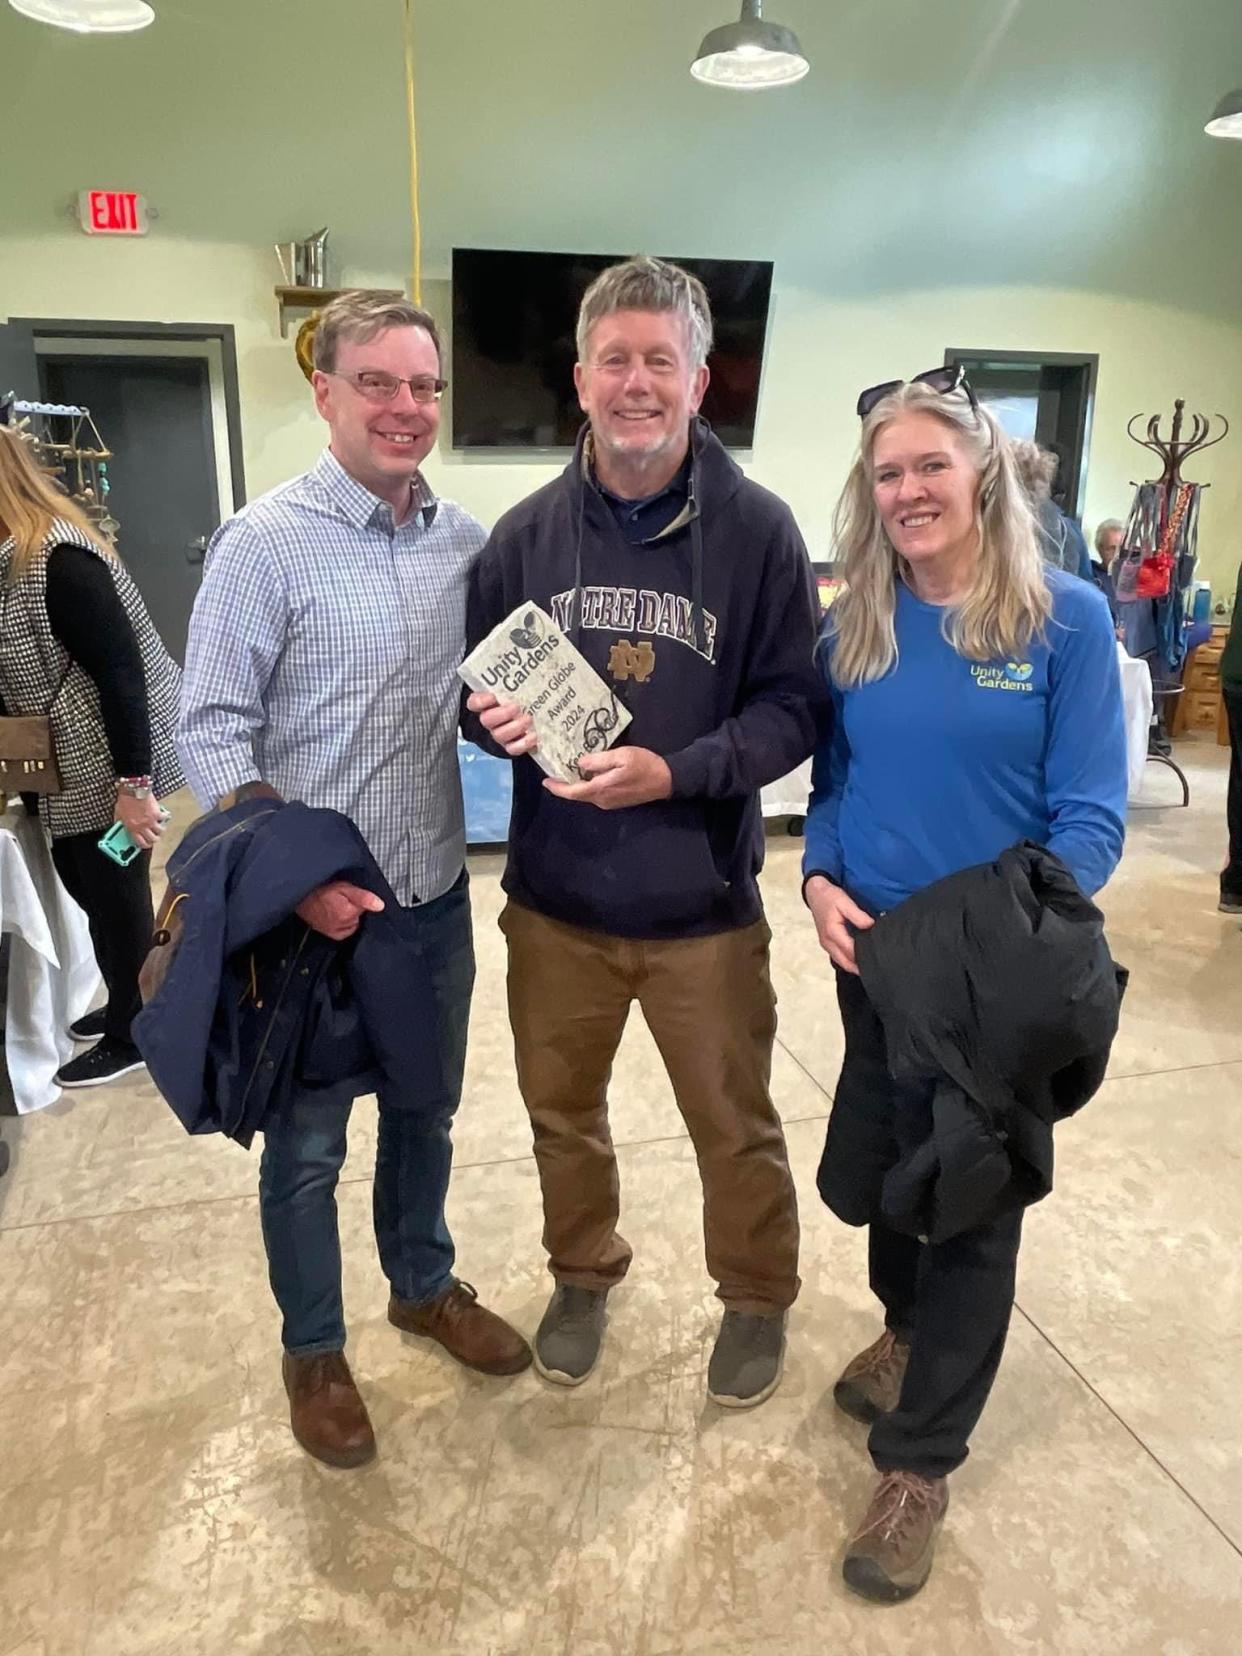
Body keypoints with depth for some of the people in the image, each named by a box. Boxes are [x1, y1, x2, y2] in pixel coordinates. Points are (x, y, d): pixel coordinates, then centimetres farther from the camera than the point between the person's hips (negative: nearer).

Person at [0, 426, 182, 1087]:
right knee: (82, 881, 20)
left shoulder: (58, 562, -22)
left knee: (112, 892, 5)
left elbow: (121, 672, -25)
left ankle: (130, 1035, 24)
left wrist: (134, 785, -25)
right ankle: (131, 1004, 38)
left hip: (104, 765, -9)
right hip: (73, 765, 9)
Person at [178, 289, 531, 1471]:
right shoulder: (264, 542, -12)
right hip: (311, 908, -4)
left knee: (425, 1112, 21)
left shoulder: (468, 542, 2)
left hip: (436, 892, 5)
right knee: (306, 1142, 13)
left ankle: (424, 1288, 45)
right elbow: (208, 734, -13)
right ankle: (313, 1352, 35)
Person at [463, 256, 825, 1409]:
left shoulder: (757, 529, -9)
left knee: (735, 1127, 15)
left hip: (702, 904, -3)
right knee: (560, 1111, 21)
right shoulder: (527, 531, 0)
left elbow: (792, 708, -9)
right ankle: (582, 1277, 48)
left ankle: (757, 1299, 43)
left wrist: (674, 771, -24)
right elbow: (476, 685, 8)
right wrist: (496, 718, -15)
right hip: (554, 898, 3)